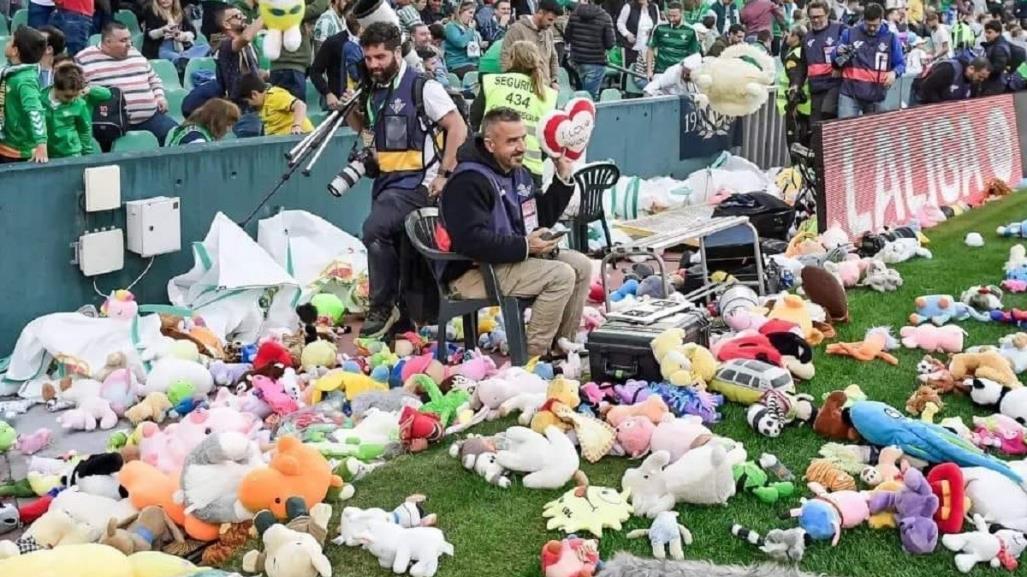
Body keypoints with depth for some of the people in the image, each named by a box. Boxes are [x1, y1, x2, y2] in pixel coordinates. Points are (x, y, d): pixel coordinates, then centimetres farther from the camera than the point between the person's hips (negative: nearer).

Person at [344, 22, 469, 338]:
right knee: (396, 246, 12)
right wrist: (350, 110, 8)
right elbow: (363, 126, 30)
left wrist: (443, 175, -14)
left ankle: (383, 306, -12)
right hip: (385, 180, 8)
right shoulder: (371, 91, 11)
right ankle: (410, 311, 25)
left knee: (374, 229, -25)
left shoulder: (422, 87, -10)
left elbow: (458, 128, -10)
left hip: (415, 181, -8)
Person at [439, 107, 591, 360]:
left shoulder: (518, 172, 14)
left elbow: (542, 218, 21)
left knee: (581, 265, 2)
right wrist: (524, 247, -28)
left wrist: (563, 178, 9)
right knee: (561, 275, -22)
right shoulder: (468, 181, -19)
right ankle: (532, 355, -16)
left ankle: (561, 346, 7)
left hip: (515, 258, 10)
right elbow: (470, 239, -29)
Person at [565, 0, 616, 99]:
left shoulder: (574, 14, -2)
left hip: (577, 61, 5)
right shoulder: (605, 17, -12)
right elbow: (610, 43, -12)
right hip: (596, 62, -5)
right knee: (591, 96, -1)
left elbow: (567, 37, 7)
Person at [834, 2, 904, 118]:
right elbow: (836, 62, 8)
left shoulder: (891, 38, 4)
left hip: (877, 97, 1)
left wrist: (894, 72, -15)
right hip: (849, 94, -1)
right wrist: (840, 54, -15)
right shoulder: (849, 33, 2)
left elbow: (900, 63, 7)